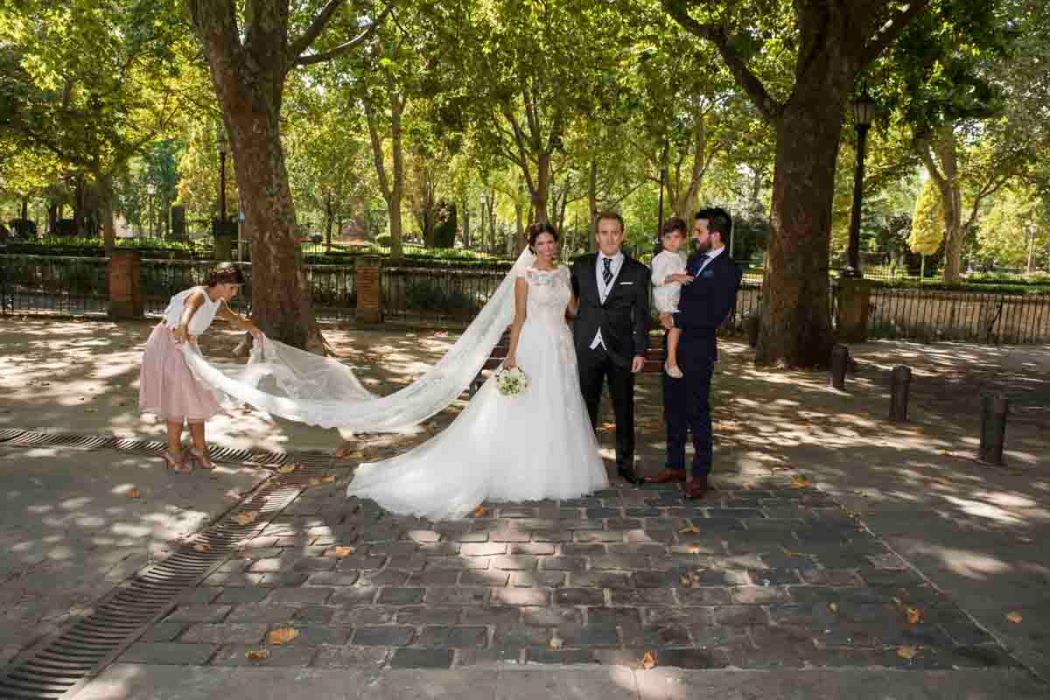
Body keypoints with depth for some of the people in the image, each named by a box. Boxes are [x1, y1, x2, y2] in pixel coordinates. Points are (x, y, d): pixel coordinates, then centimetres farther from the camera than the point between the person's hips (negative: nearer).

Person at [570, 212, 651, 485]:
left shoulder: (638, 271, 0)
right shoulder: (581, 266, 5)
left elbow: (642, 315, -1)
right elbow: (571, 301, 8)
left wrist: (640, 351, -6)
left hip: (621, 350, -1)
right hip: (587, 347, 1)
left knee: (624, 408, 9)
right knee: (586, 406, 8)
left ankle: (625, 463, 22)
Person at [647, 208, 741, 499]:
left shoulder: (727, 270, -11)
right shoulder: (693, 260, 12)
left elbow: (715, 316, -18)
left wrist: (676, 319, -12)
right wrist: (667, 315, 2)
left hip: (698, 350, -7)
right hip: (674, 346, 7)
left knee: (697, 411, 2)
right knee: (673, 408, 13)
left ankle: (700, 474, 15)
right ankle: (675, 466, 26)